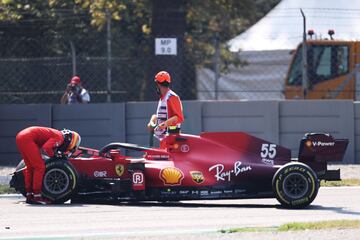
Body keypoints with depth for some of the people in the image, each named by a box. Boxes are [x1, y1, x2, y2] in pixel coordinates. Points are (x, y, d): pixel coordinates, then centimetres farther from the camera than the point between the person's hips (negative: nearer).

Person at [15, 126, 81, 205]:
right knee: (40, 167, -5)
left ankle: (29, 196, 20)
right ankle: (37, 197, -6)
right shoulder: (59, 138, -7)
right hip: (27, 139, -10)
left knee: (30, 167, 17)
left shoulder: (56, 134, 21)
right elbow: (46, 148, -20)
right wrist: (53, 154, -1)